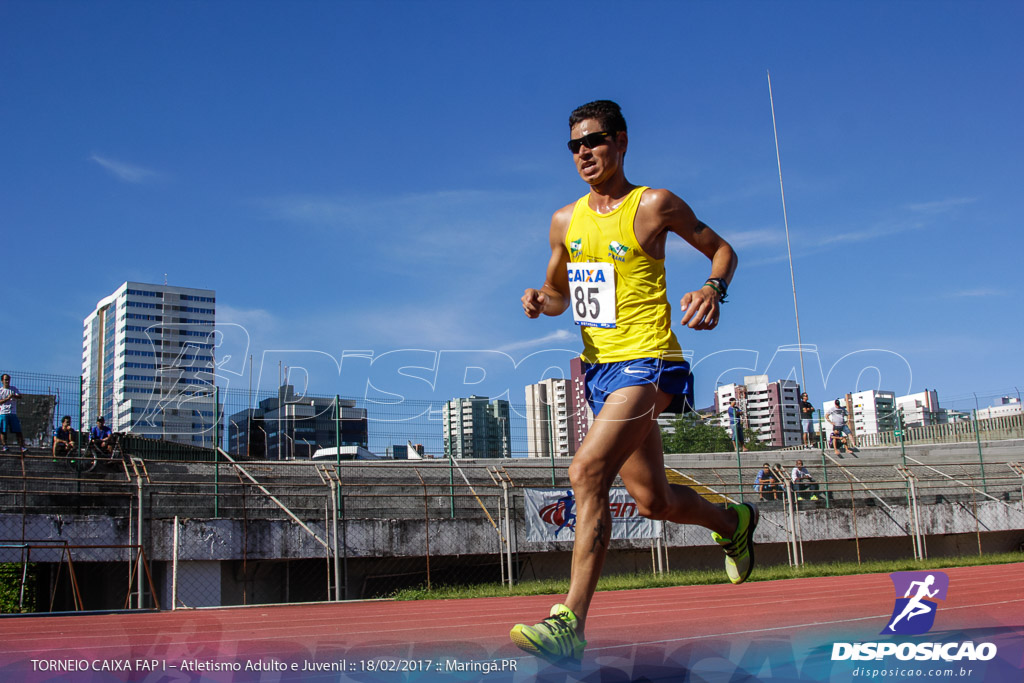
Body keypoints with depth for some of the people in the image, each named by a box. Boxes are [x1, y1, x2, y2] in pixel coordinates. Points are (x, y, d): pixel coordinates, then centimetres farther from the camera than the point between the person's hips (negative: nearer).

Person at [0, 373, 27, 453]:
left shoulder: (14, 389, 14)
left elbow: (20, 396, -1)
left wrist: (14, 396, -22)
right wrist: (8, 398, -17)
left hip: (13, 413, 2)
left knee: (18, 431, -3)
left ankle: (22, 447, -6)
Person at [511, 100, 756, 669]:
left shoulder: (655, 205, -4)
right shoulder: (565, 221, 11)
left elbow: (721, 248, 7)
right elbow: (558, 292, 22)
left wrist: (714, 291, -14)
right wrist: (541, 301, -2)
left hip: (647, 362, -7)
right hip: (600, 366, 7)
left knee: (587, 471, -26)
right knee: (653, 500, 14)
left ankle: (571, 625, -23)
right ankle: (733, 521, 46)